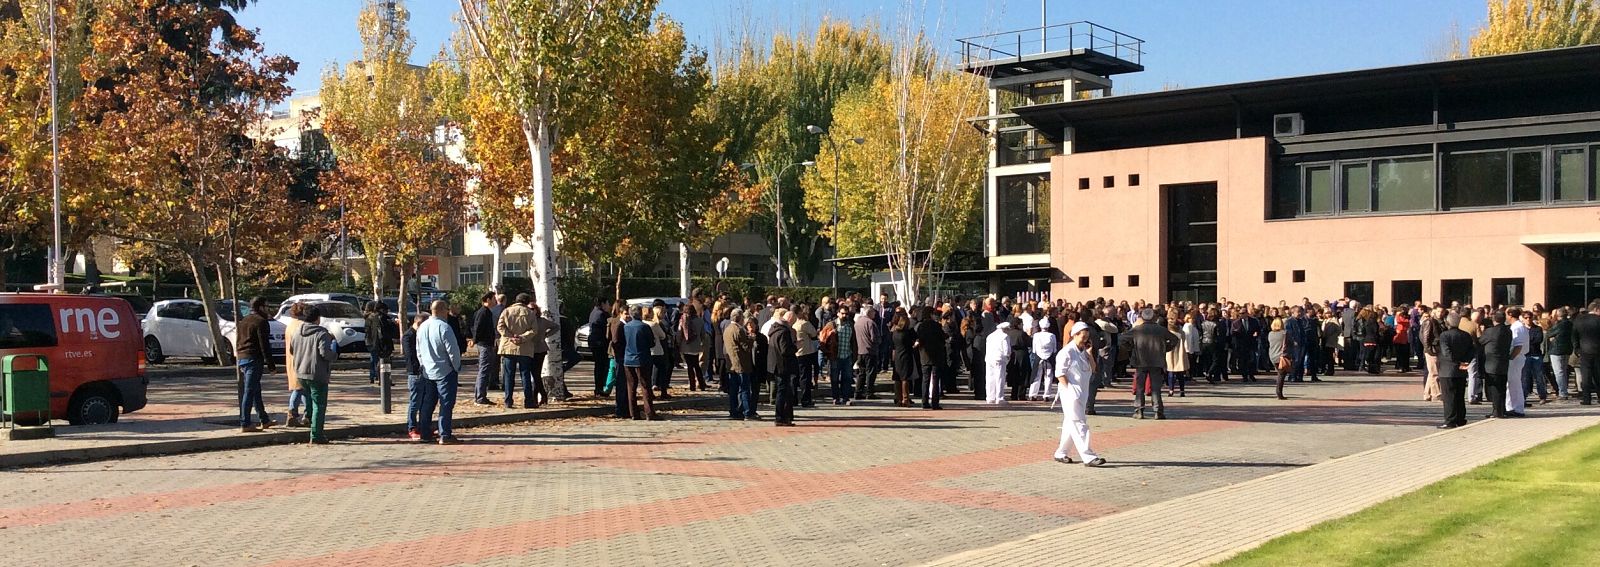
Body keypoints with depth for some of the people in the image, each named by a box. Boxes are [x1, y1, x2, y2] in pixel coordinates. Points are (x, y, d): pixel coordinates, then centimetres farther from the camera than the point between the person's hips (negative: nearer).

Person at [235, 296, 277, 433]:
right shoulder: (261, 321, -10)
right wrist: (270, 364, -12)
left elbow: (238, 341, 22)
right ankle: (245, 424, -8)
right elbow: (264, 345, -15)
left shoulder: (243, 321, 18)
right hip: (254, 359, -9)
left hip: (242, 358, 9)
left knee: (256, 390, 16)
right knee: (249, 391, -8)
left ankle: (265, 420, 25)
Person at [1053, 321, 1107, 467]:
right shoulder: (1067, 352, -11)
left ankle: (1060, 453, 22)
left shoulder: (1083, 352, 14)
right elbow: (1060, 373, -14)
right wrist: (1069, 389, -16)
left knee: (1071, 424, 13)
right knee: (1079, 424, -11)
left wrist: (1089, 353, 2)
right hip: (1071, 393, -9)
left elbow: (1093, 370, 10)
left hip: (1081, 393, 9)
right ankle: (1088, 457, -15)